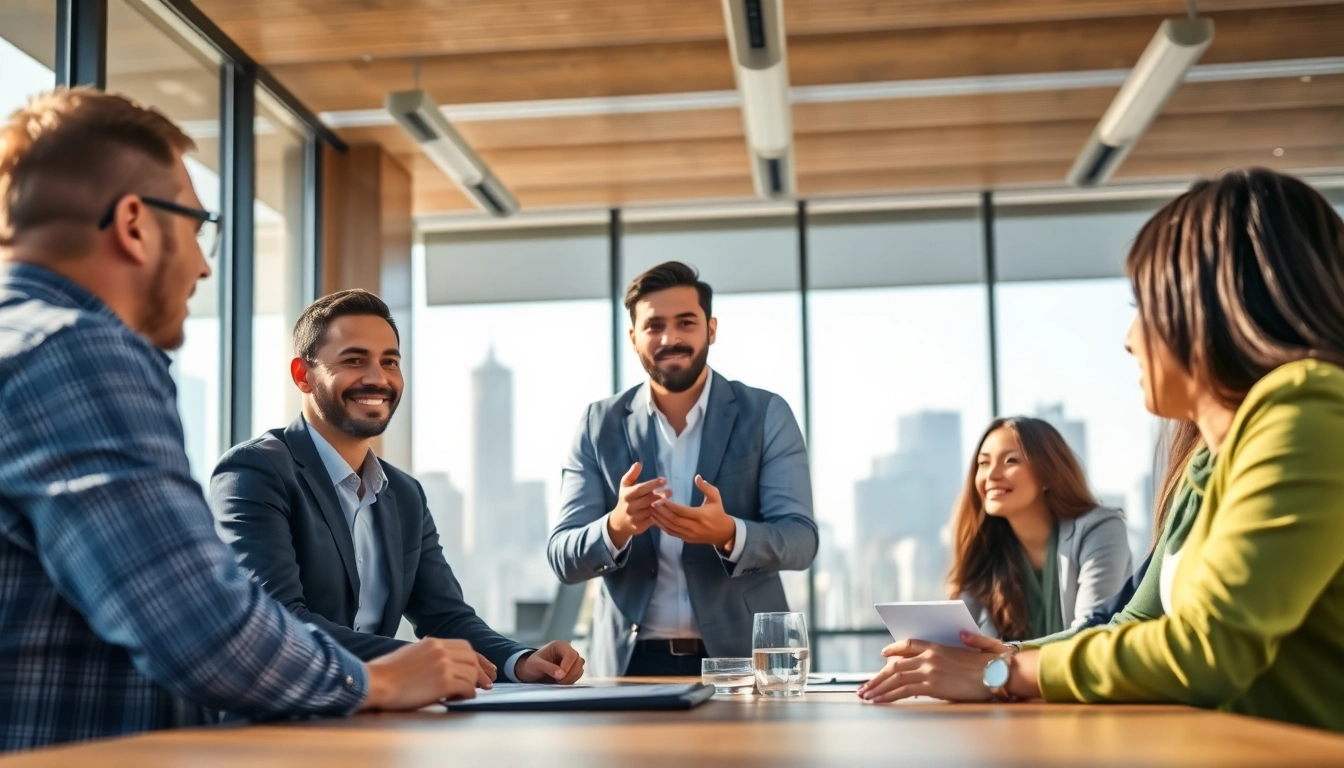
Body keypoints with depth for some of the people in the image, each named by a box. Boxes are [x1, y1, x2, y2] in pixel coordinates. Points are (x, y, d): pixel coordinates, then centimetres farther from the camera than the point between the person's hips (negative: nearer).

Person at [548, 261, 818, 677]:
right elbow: (562, 558, -1)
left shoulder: (766, 414, 0)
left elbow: (801, 540, -7)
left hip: (742, 657, -1)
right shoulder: (599, 424, 3)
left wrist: (727, 533, -26)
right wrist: (617, 526, -21)